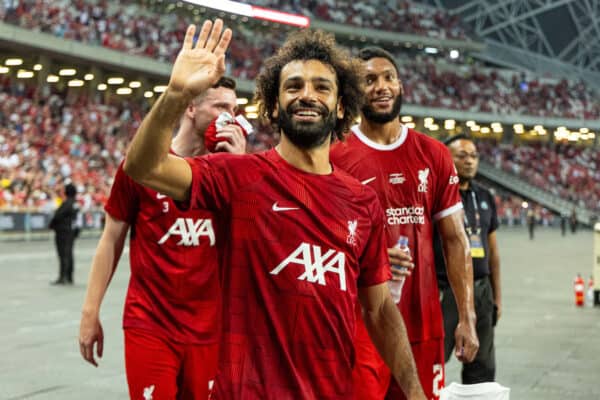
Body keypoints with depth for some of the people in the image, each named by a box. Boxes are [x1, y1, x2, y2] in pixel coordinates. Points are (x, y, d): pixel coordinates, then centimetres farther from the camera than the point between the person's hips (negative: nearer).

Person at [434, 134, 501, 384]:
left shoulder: (485, 197, 12)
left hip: (481, 290, 6)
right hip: (444, 292, -6)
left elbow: (492, 251, 16)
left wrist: (497, 296, 15)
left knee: (483, 368, 13)